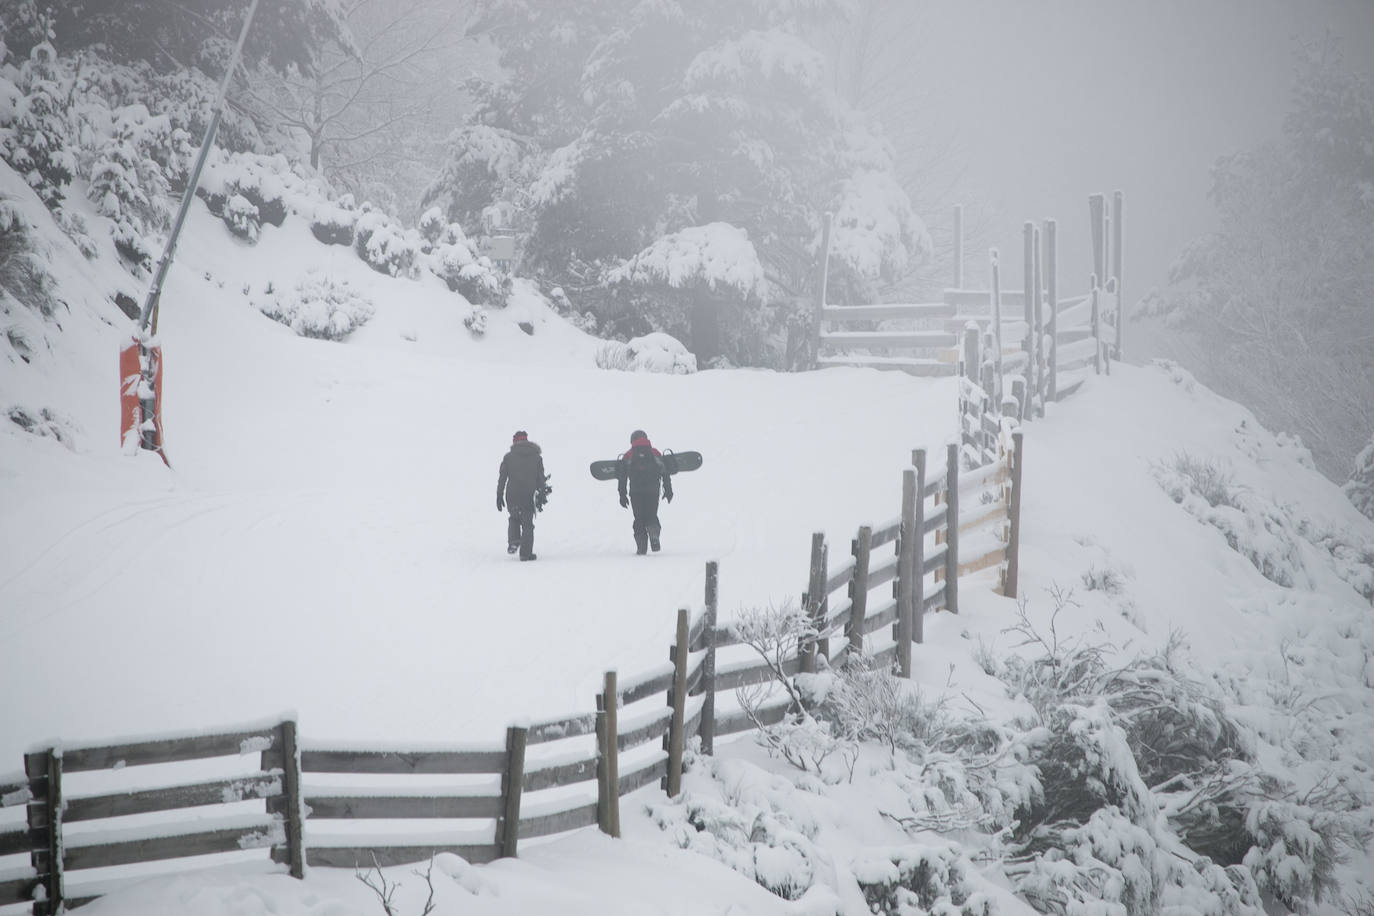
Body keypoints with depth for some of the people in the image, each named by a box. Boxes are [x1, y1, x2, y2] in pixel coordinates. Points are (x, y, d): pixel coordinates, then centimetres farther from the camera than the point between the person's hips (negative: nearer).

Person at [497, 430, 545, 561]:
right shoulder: (536, 457, 7)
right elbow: (541, 478, 7)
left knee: (514, 518, 22)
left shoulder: (509, 457, 4)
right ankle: (526, 553, 0)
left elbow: (502, 478, 1)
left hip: (512, 495, 0)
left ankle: (513, 541, 0)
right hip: (529, 496, 0)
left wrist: (499, 496, 4)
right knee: (527, 524, 6)